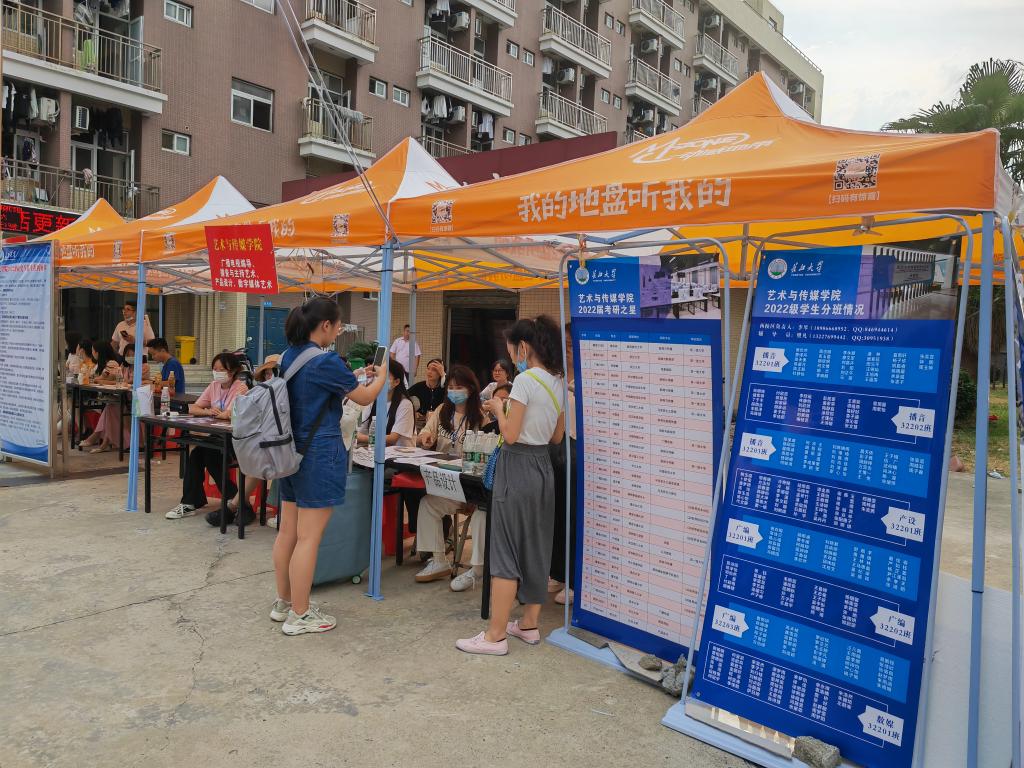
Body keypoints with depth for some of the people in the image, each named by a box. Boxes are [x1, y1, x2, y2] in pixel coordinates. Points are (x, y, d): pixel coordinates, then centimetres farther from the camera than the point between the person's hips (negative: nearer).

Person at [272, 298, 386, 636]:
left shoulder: (287, 357, 9)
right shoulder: (326, 362, -17)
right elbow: (365, 397, -7)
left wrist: (357, 377, 23)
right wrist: (383, 374, 11)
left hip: (290, 453, 9)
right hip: (320, 456, -9)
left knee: (287, 531, 16)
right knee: (308, 538, -1)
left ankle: (283, 602, 29)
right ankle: (299, 616, 8)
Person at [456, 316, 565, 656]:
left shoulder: (525, 380, -16)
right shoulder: (559, 382, 9)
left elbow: (511, 435, -17)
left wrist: (499, 409, -1)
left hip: (518, 466, -8)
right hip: (543, 465, 9)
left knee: (505, 549, -3)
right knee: (536, 547, 14)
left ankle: (496, 635, 3)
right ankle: (529, 624, 25)